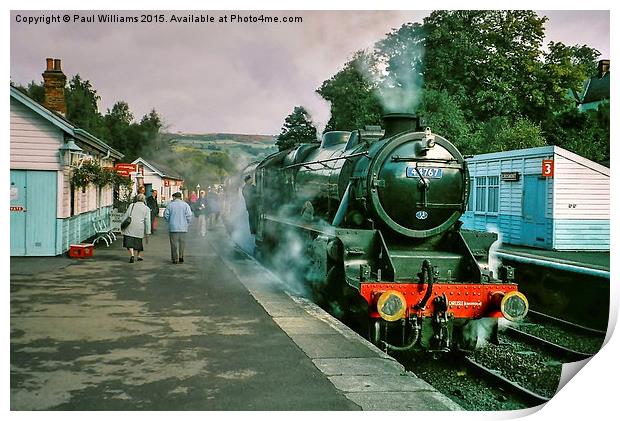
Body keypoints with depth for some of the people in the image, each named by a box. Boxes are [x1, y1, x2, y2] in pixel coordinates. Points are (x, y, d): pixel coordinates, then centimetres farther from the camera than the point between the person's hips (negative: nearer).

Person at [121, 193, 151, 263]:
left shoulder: (132, 205, 4)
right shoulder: (146, 209, 4)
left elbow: (126, 215, 3)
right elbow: (147, 221, 1)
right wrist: (147, 232, 4)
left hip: (130, 227, -1)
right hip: (139, 228, 1)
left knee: (129, 241, -1)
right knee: (138, 241, 16)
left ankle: (132, 255, -17)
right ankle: (138, 256, 26)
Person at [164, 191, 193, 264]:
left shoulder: (170, 205, -1)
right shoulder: (185, 205, 0)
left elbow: (166, 215, -1)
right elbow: (189, 215, -4)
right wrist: (187, 223, 10)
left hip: (173, 227, -1)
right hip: (183, 227, 1)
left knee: (174, 243, 3)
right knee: (182, 242, 12)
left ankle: (175, 259, 2)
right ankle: (181, 257, 8)